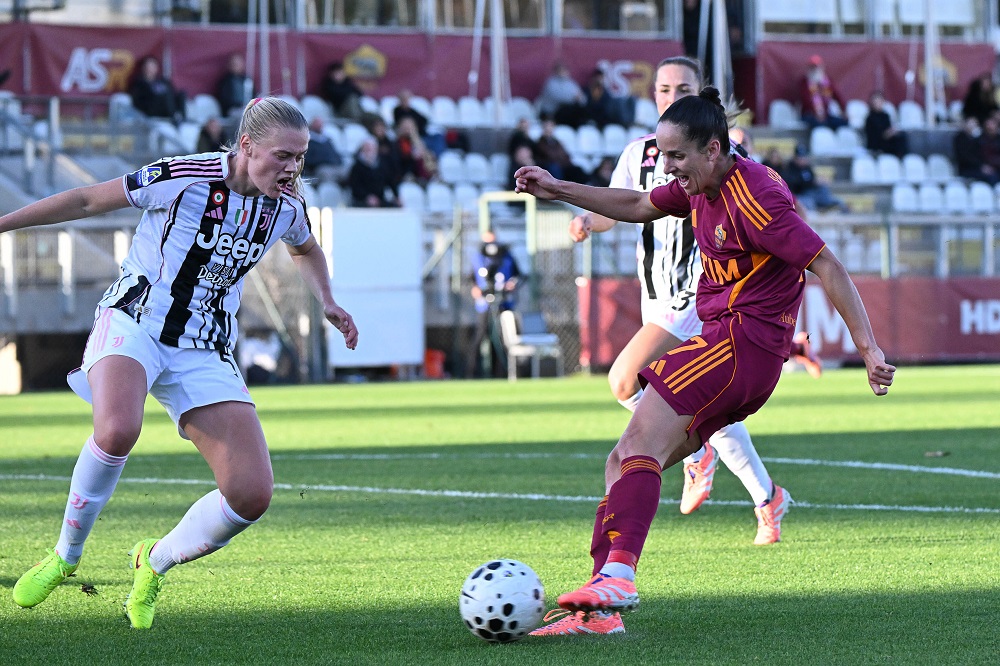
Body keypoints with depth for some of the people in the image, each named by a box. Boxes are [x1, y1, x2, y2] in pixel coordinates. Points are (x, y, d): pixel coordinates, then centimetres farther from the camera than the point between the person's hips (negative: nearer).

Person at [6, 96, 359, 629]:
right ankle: (65, 556, -13)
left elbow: (305, 250, 28)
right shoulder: (185, 177, -14)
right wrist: (4, 223, -2)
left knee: (252, 494, -12)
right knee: (118, 429, -38)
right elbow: (89, 200, -4)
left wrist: (326, 301, 12)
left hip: (204, 355, 5)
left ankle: (155, 564, 15)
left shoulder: (286, 206, 2)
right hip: (132, 323, -5)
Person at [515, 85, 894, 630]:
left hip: (743, 340, -10)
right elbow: (638, 206, 31)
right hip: (724, 343, 10)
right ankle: (600, 609, 2)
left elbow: (827, 267, -17)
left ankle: (618, 573, -35)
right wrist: (559, 189, 27)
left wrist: (868, 348, -20)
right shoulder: (699, 186, 12)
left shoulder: (752, 198, -16)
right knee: (628, 460, 5)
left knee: (642, 444, -22)